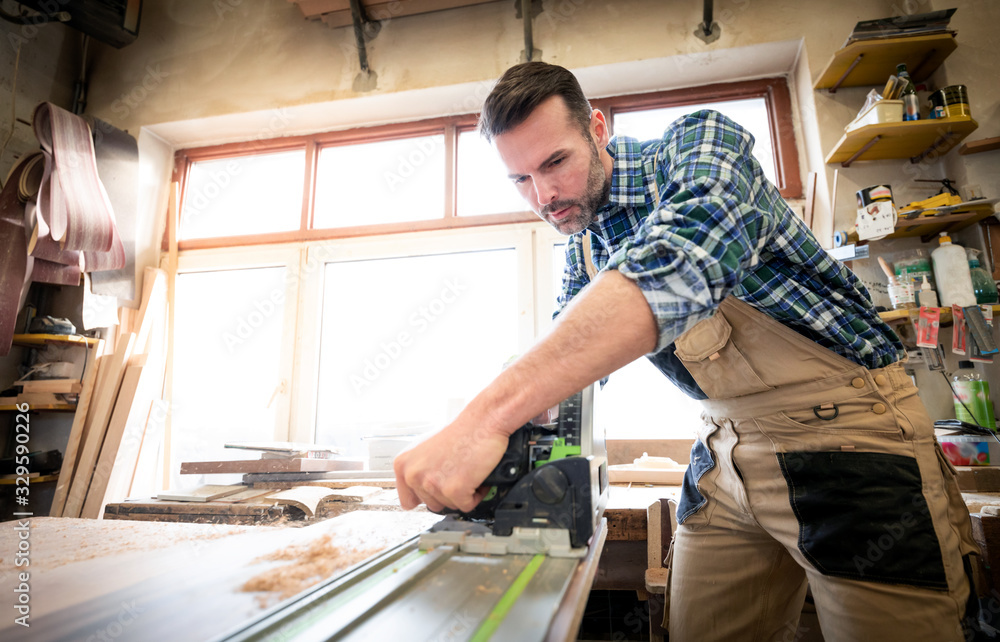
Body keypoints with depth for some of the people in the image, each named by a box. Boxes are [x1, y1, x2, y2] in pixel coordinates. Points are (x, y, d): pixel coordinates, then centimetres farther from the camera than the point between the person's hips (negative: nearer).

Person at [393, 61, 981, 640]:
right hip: (726, 449, 6)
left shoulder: (701, 143, -15)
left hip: (843, 428, -5)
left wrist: (491, 413, -44)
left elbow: (679, 263, -37)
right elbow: (566, 357, 11)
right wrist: (478, 434, -9)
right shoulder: (580, 249, 5)